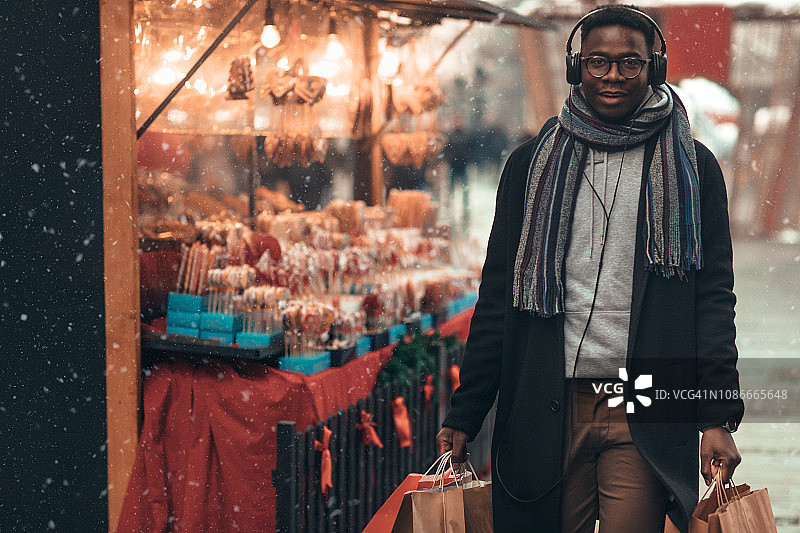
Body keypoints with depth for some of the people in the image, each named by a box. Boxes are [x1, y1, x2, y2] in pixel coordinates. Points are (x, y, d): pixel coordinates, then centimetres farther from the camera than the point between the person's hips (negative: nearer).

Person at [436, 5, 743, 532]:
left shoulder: (691, 168, 6)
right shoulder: (533, 164, 10)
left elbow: (714, 297, 3)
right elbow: (498, 296, 10)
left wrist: (718, 417, -7)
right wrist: (464, 414, 5)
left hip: (644, 416, -1)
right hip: (544, 413, 2)